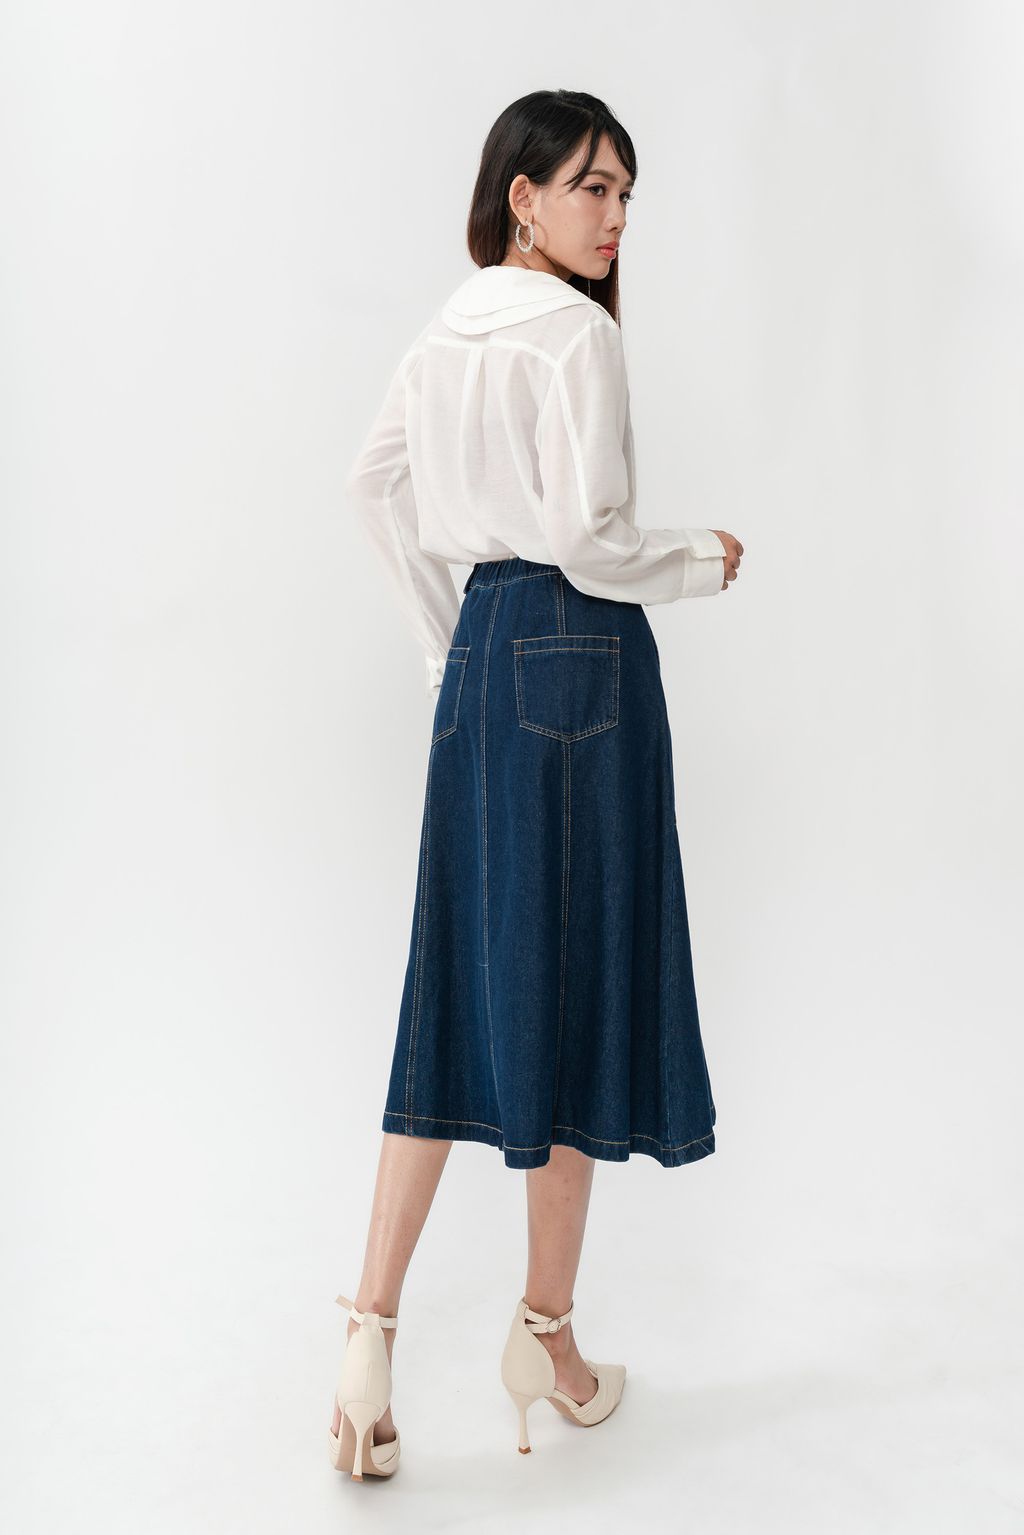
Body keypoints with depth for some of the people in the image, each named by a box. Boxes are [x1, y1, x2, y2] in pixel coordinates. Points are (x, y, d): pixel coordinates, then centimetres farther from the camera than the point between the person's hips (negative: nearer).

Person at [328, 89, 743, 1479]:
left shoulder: (451, 325, 15)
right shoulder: (574, 330, -11)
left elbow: (374, 487, 22)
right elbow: (588, 541, -19)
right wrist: (704, 563, 0)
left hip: (485, 651, 8)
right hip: (579, 654, -8)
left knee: (461, 990, 10)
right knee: (578, 986, 4)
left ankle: (373, 1330, 9)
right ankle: (546, 1333, 19)